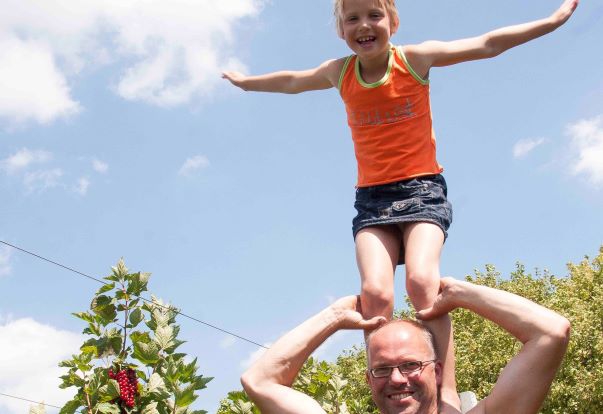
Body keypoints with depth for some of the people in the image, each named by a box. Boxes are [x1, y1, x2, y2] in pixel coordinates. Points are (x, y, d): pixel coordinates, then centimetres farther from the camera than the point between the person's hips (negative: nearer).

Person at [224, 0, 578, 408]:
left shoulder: (415, 58, -1)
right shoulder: (339, 73, 7)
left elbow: (488, 44, 3)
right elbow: (292, 81, 27)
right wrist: (246, 81, 41)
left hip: (422, 189, -2)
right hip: (372, 198, 3)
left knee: (422, 280, -27)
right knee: (374, 292, -21)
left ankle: (449, 395, -25)